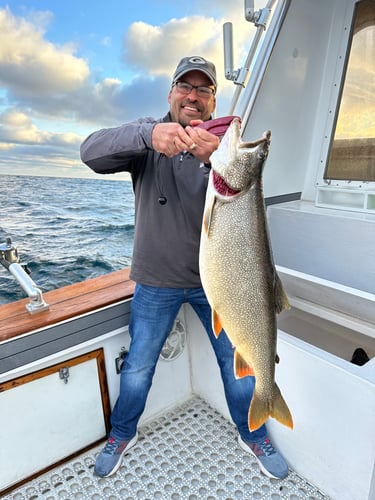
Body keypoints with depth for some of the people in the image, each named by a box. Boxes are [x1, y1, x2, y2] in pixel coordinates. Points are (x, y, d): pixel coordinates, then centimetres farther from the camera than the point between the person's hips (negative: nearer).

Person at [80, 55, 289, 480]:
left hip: (216, 278, 1)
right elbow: (92, 152, -21)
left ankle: (252, 436, 42)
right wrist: (148, 135, -40)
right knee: (137, 368, 14)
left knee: (238, 363, 13)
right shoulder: (146, 135, -3)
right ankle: (122, 435, 43)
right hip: (156, 281, 0)